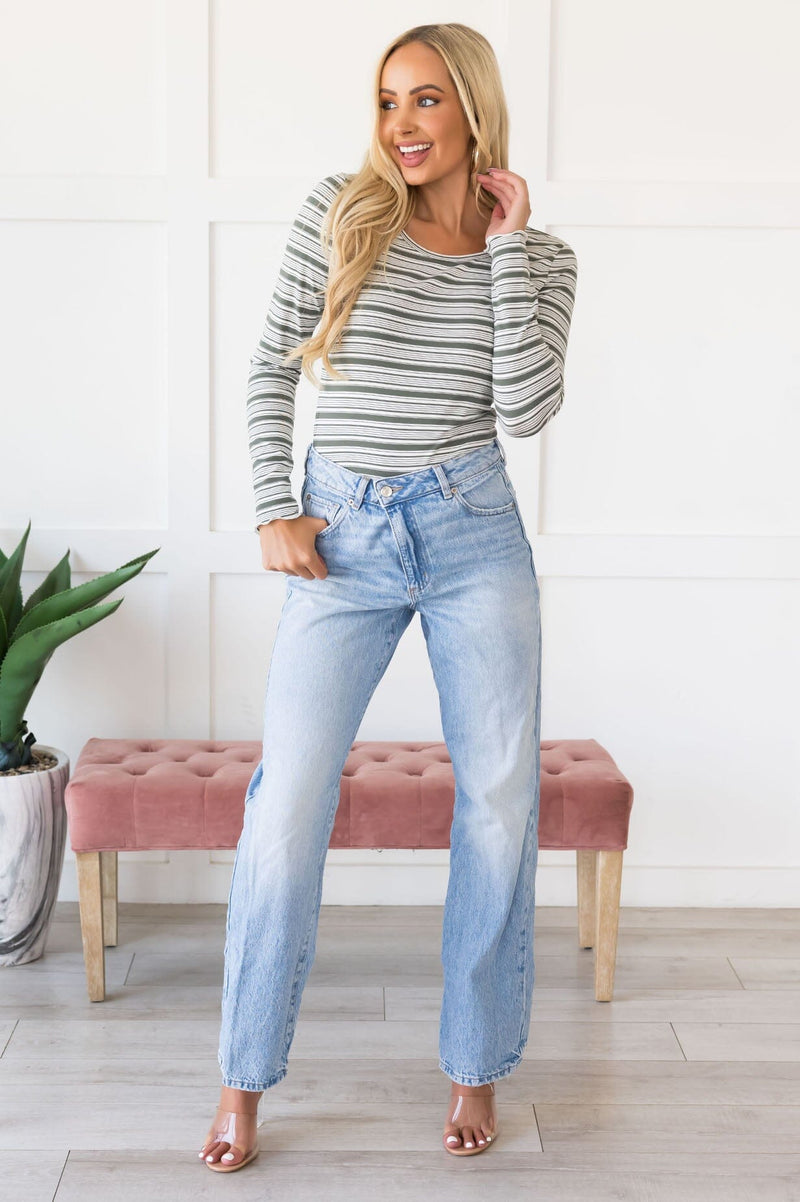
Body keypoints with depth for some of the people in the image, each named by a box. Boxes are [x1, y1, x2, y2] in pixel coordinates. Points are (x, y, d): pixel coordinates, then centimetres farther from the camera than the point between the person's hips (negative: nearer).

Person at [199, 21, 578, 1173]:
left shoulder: (541, 255, 3)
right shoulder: (337, 213, 2)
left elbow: (527, 410, -12)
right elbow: (271, 370, 6)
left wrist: (505, 242, -10)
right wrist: (274, 510, -3)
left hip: (475, 530, 1)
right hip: (344, 536, -1)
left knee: (501, 804, 2)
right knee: (289, 801, -5)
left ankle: (478, 1067, 21)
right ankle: (244, 1082, 11)